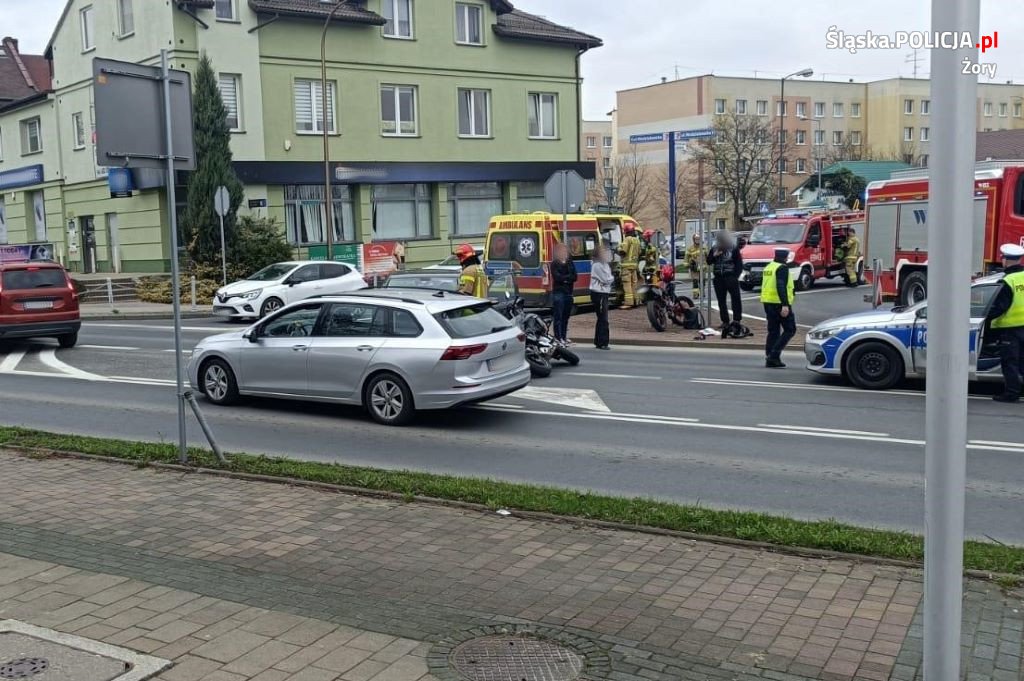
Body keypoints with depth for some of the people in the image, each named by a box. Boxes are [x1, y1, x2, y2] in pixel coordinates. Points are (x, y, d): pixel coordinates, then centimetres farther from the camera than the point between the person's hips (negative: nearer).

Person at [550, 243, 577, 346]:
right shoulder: (554, 263, -1)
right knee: (558, 316, -6)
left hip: (568, 292, 5)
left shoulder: (570, 262, 13)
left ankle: (563, 337, 14)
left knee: (566, 316, 8)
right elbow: (557, 277, -15)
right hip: (558, 292, -5)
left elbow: (574, 277, 2)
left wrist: (564, 278, -12)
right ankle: (557, 338, -5)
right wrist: (568, 277, -6)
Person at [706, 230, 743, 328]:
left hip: (731, 278, -4)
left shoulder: (733, 248, -1)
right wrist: (714, 255, -11)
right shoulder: (714, 249, 10)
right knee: (721, 301, 5)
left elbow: (739, 263, -2)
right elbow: (709, 262, 9)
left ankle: (737, 319, 2)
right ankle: (725, 321, 10)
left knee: (736, 298, -4)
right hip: (718, 278, 4)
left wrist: (736, 276, -10)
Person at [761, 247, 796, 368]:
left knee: (773, 331, 12)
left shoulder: (768, 267, 15)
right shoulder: (782, 268, -12)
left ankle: (770, 359, 8)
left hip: (768, 303, 9)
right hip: (779, 303, -9)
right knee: (790, 330, -1)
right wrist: (785, 305, -29)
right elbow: (781, 287, -24)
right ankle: (774, 355, -11)